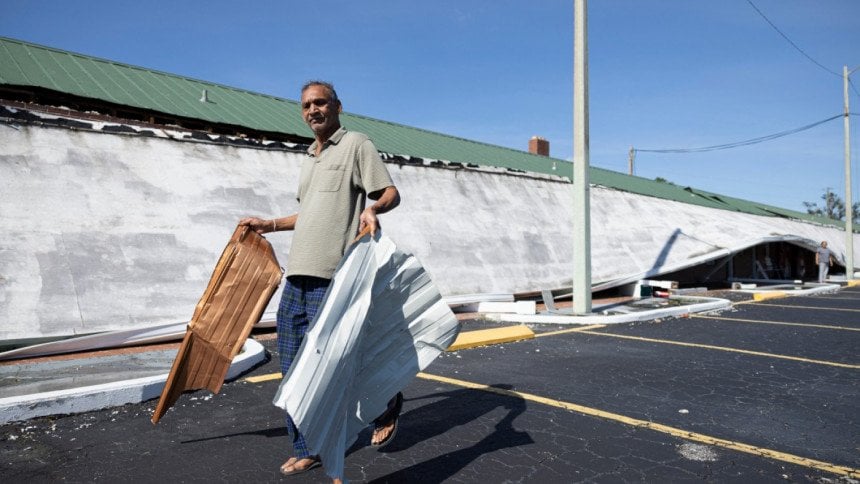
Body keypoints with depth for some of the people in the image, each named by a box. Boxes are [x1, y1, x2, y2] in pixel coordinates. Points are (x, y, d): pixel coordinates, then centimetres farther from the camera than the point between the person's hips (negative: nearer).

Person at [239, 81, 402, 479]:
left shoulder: (356, 144, 1)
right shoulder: (310, 159, 24)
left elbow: (392, 192, -8)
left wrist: (372, 208, -28)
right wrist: (268, 225, 28)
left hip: (331, 277, -8)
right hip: (297, 275, 8)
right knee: (294, 367, 8)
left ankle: (386, 404, 24)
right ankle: (307, 450, 21)